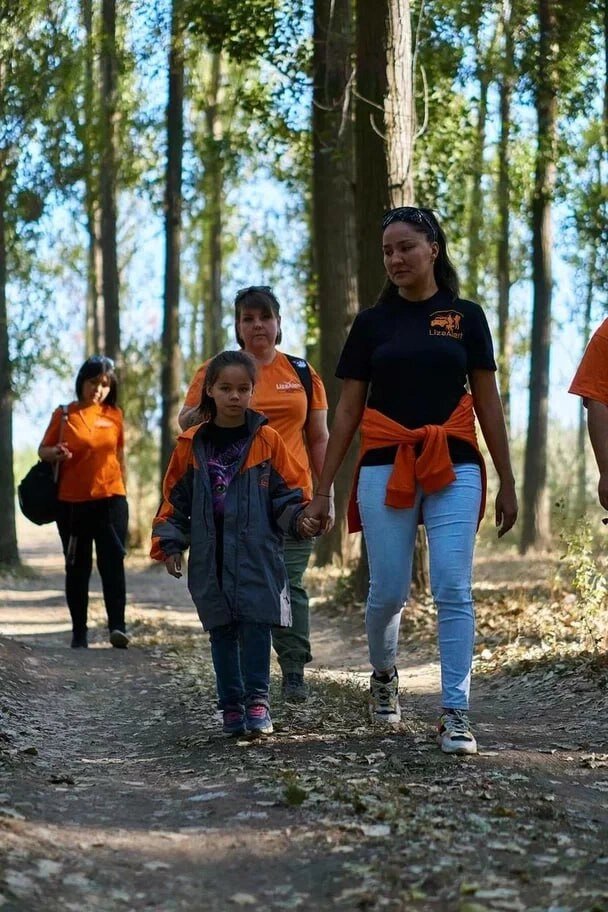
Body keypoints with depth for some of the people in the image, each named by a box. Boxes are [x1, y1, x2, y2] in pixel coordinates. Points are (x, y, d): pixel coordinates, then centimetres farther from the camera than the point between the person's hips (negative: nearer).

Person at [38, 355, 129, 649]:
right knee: (77, 567, 7)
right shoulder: (63, 415, 2)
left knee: (112, 561, -13)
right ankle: (79, 633, 12)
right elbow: (43, 451, 6)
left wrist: (123, 493, 18)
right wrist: (55, 454, -16)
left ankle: (117, 626, -20)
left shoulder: (114, 415, 6)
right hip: (72, 503, 0)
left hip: (110, 499, 0)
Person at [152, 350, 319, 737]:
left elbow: (287, 492, 4)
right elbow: (175, 499, 10)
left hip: (258, 555, -2)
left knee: (256, 624, -8)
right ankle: (232, 704, 17)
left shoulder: (267, 440, 1)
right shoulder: (191, 445, 5)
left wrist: (298, 518, -14)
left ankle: (257, 699, 2)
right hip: (210, 558, 2)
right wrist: (170, 544, 4)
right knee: (222, 630, 8)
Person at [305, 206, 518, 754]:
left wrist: (507, 482, 5)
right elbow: (348, 411, 9)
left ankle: (456, 714, -4)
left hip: (453, 469, -1)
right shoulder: (372, 323, 8)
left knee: (453, 589, -9)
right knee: (388, 591, 3)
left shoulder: (465, 317, 7)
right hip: (386, 469, 1)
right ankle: (384, 673, 32)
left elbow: (487, 405, 8)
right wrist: (322, 490, 6)